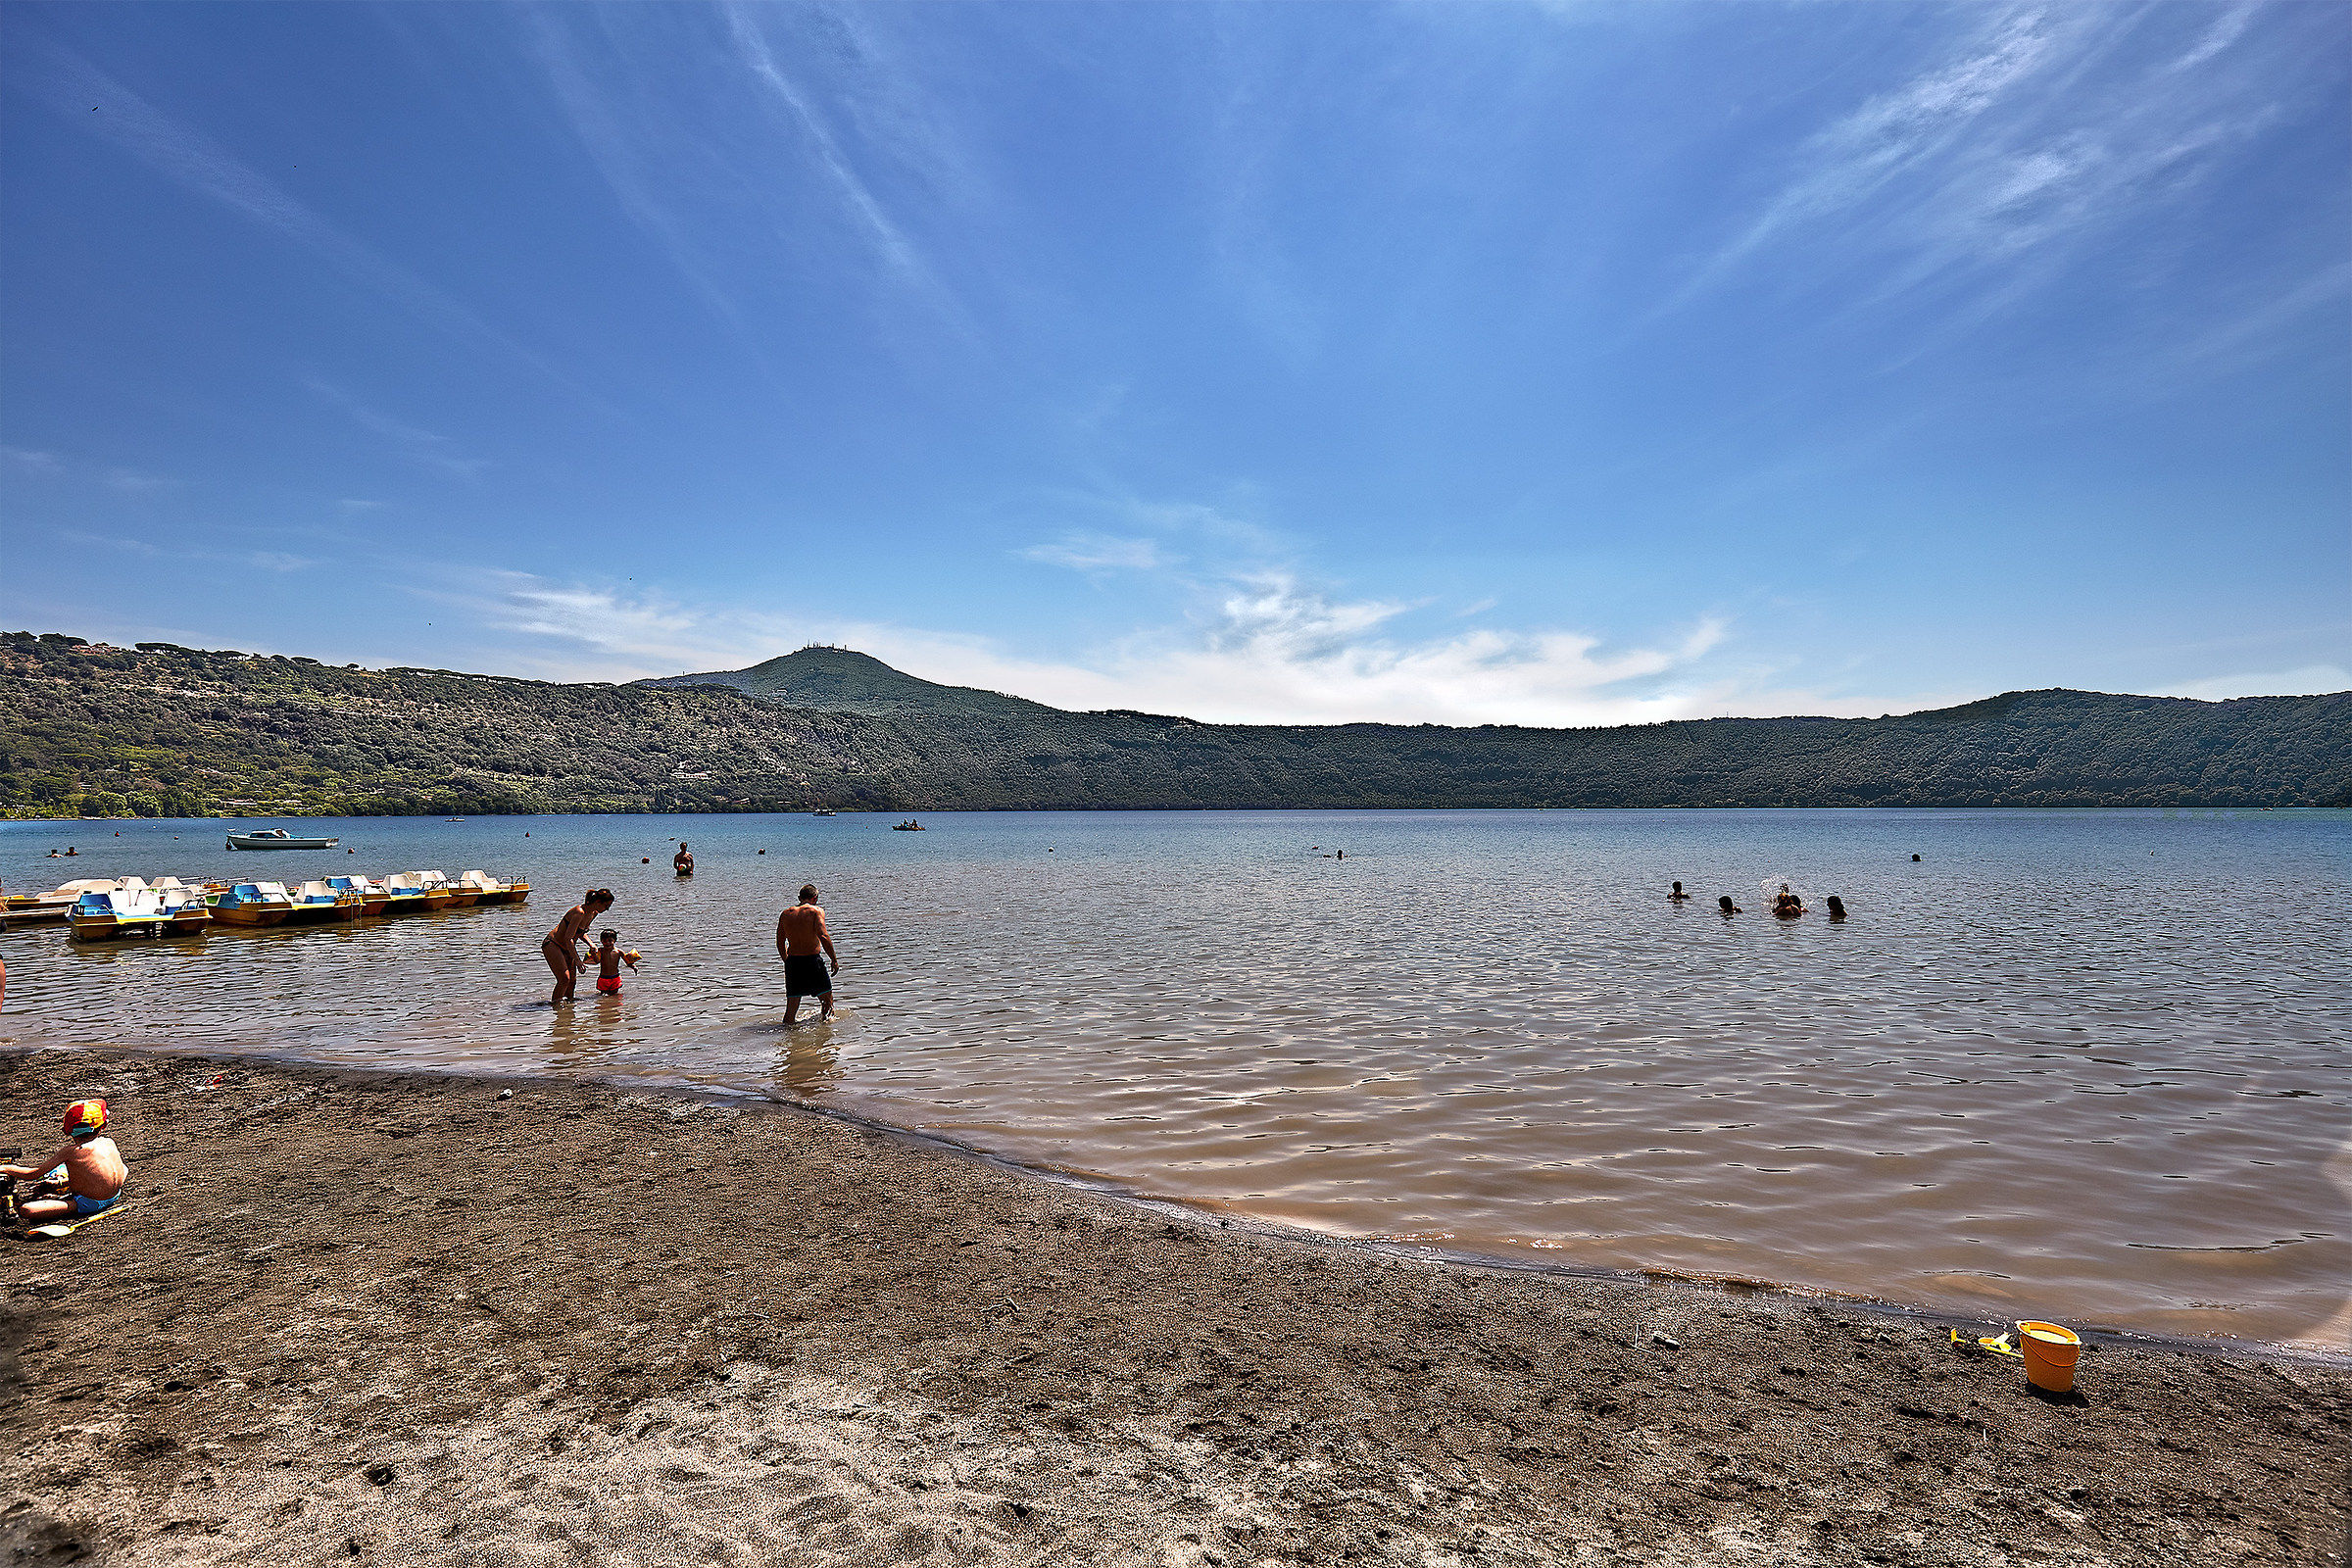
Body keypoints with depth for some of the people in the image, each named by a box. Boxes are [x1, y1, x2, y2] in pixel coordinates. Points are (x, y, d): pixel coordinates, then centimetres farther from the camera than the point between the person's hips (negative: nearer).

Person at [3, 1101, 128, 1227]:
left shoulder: (70, 1151, -11)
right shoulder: (109, 1142, 5)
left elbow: (31, 1174, -4)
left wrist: (4, 1168, 14)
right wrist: (63, 1182, 31)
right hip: (114, 1196, 5)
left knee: (25, 1210, -8)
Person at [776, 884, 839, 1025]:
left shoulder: (786, 914, 9)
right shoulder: (816, 911, -6)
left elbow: (780, 943, 14)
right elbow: (823, 936, -19)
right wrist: (834, 960, -12)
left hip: (792, 962, 4)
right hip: (812, 960, -4)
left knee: (791, 1007, 9)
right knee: (828, 1001, 15)